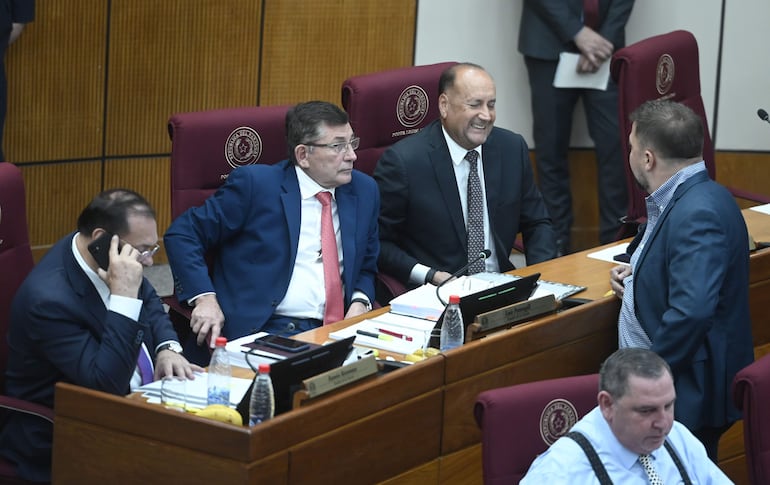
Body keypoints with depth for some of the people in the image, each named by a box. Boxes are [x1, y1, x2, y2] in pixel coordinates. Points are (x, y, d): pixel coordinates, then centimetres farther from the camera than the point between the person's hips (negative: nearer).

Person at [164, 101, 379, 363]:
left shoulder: (364, 190, 15)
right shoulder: (255, 183, -1)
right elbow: (182, 234, 2)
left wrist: (360, 302, 3)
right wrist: (204, 297, -13)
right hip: (256, 331, -4)